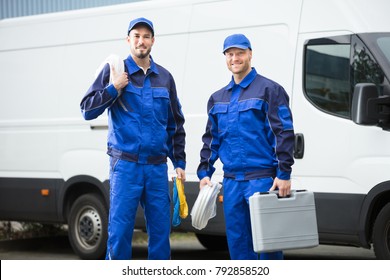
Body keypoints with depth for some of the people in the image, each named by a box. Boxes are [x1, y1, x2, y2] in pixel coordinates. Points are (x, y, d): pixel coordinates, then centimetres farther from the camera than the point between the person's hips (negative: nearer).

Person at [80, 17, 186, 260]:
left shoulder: (164, 77, 13)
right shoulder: (114, 71, 2)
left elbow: (176, 124, 19)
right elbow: (87, 110, 0)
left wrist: (179, 162, 14)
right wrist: (113, 88, -13)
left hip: (157, 167, 4)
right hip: (125, 165, -3)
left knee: (160, 230, 5)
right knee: (120, 229, -6)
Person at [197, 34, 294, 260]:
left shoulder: (269, 90, -2)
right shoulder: (217, 98, 17)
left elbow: (284, 134, -8)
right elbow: (211, 139, 21)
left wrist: (284, 174, -15)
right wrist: (205, 172, 11)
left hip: (262, 179, -6)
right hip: (231, 181, 6)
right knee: (237, 240, 8)